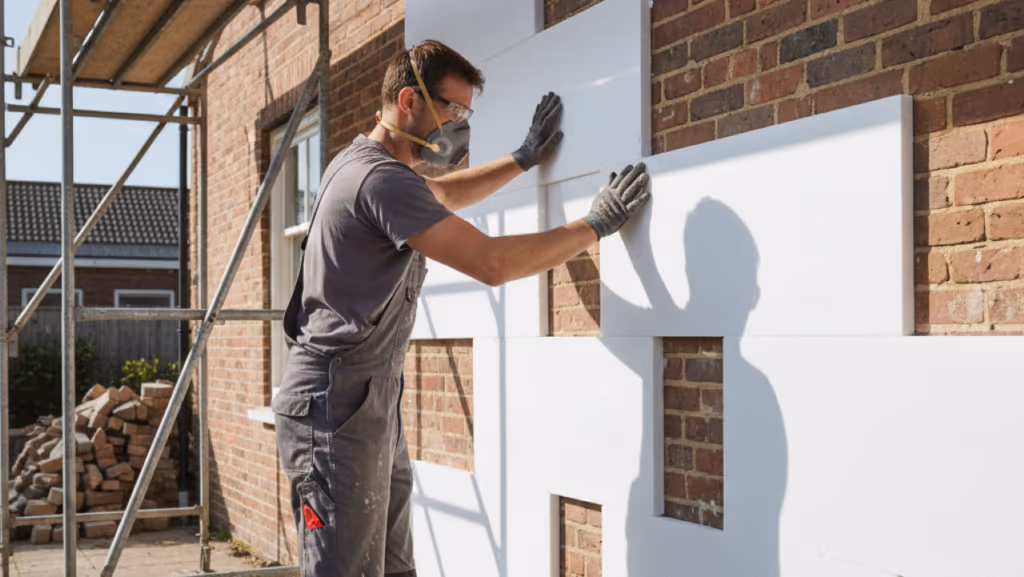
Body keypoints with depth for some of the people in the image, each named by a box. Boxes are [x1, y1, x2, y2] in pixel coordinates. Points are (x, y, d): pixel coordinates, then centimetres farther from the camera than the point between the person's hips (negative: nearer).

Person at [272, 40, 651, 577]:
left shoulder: (359, 164, 16)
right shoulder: (382, 179, -17)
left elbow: (440, 195, 36)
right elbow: (493, 263, -22)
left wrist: (523, 159, 33)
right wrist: (596, 224, -12)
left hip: (373, 400, 11)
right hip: (335, 407, -11)